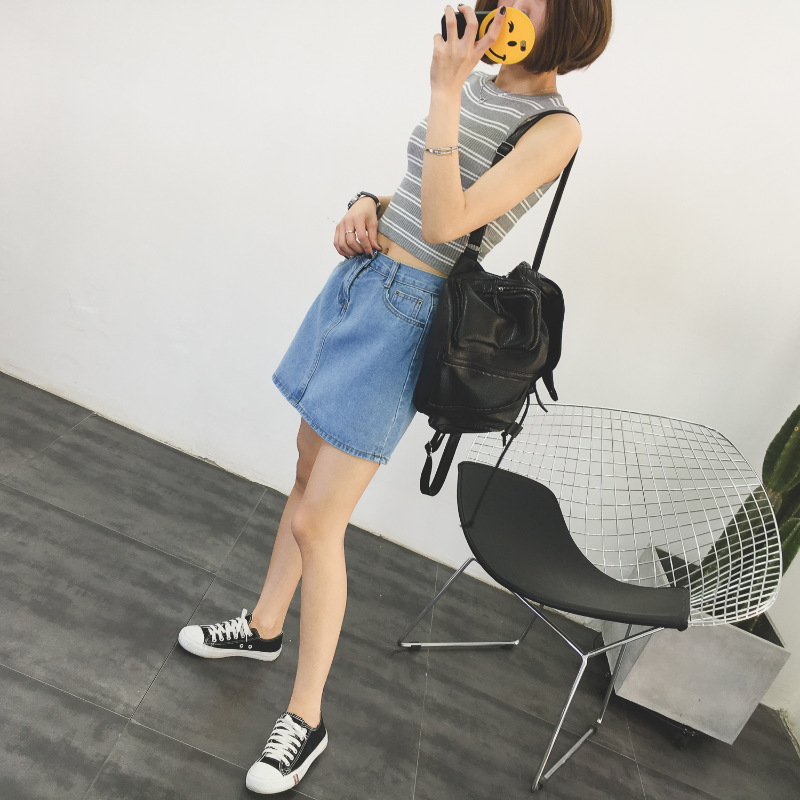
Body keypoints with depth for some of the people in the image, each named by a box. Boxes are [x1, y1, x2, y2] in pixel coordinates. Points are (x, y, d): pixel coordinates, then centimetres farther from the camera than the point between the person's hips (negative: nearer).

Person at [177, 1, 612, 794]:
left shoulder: (555, 127, -10)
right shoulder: (477, 80, 12)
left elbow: (444, 222, -23)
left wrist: (444, 92, -18)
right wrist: (365, 205, 2)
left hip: (402, 314, -8)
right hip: (355, 278, 8)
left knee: (317, 520, -6)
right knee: (308, 471, 17)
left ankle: (306, 720, 16)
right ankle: (264, 627, 40)